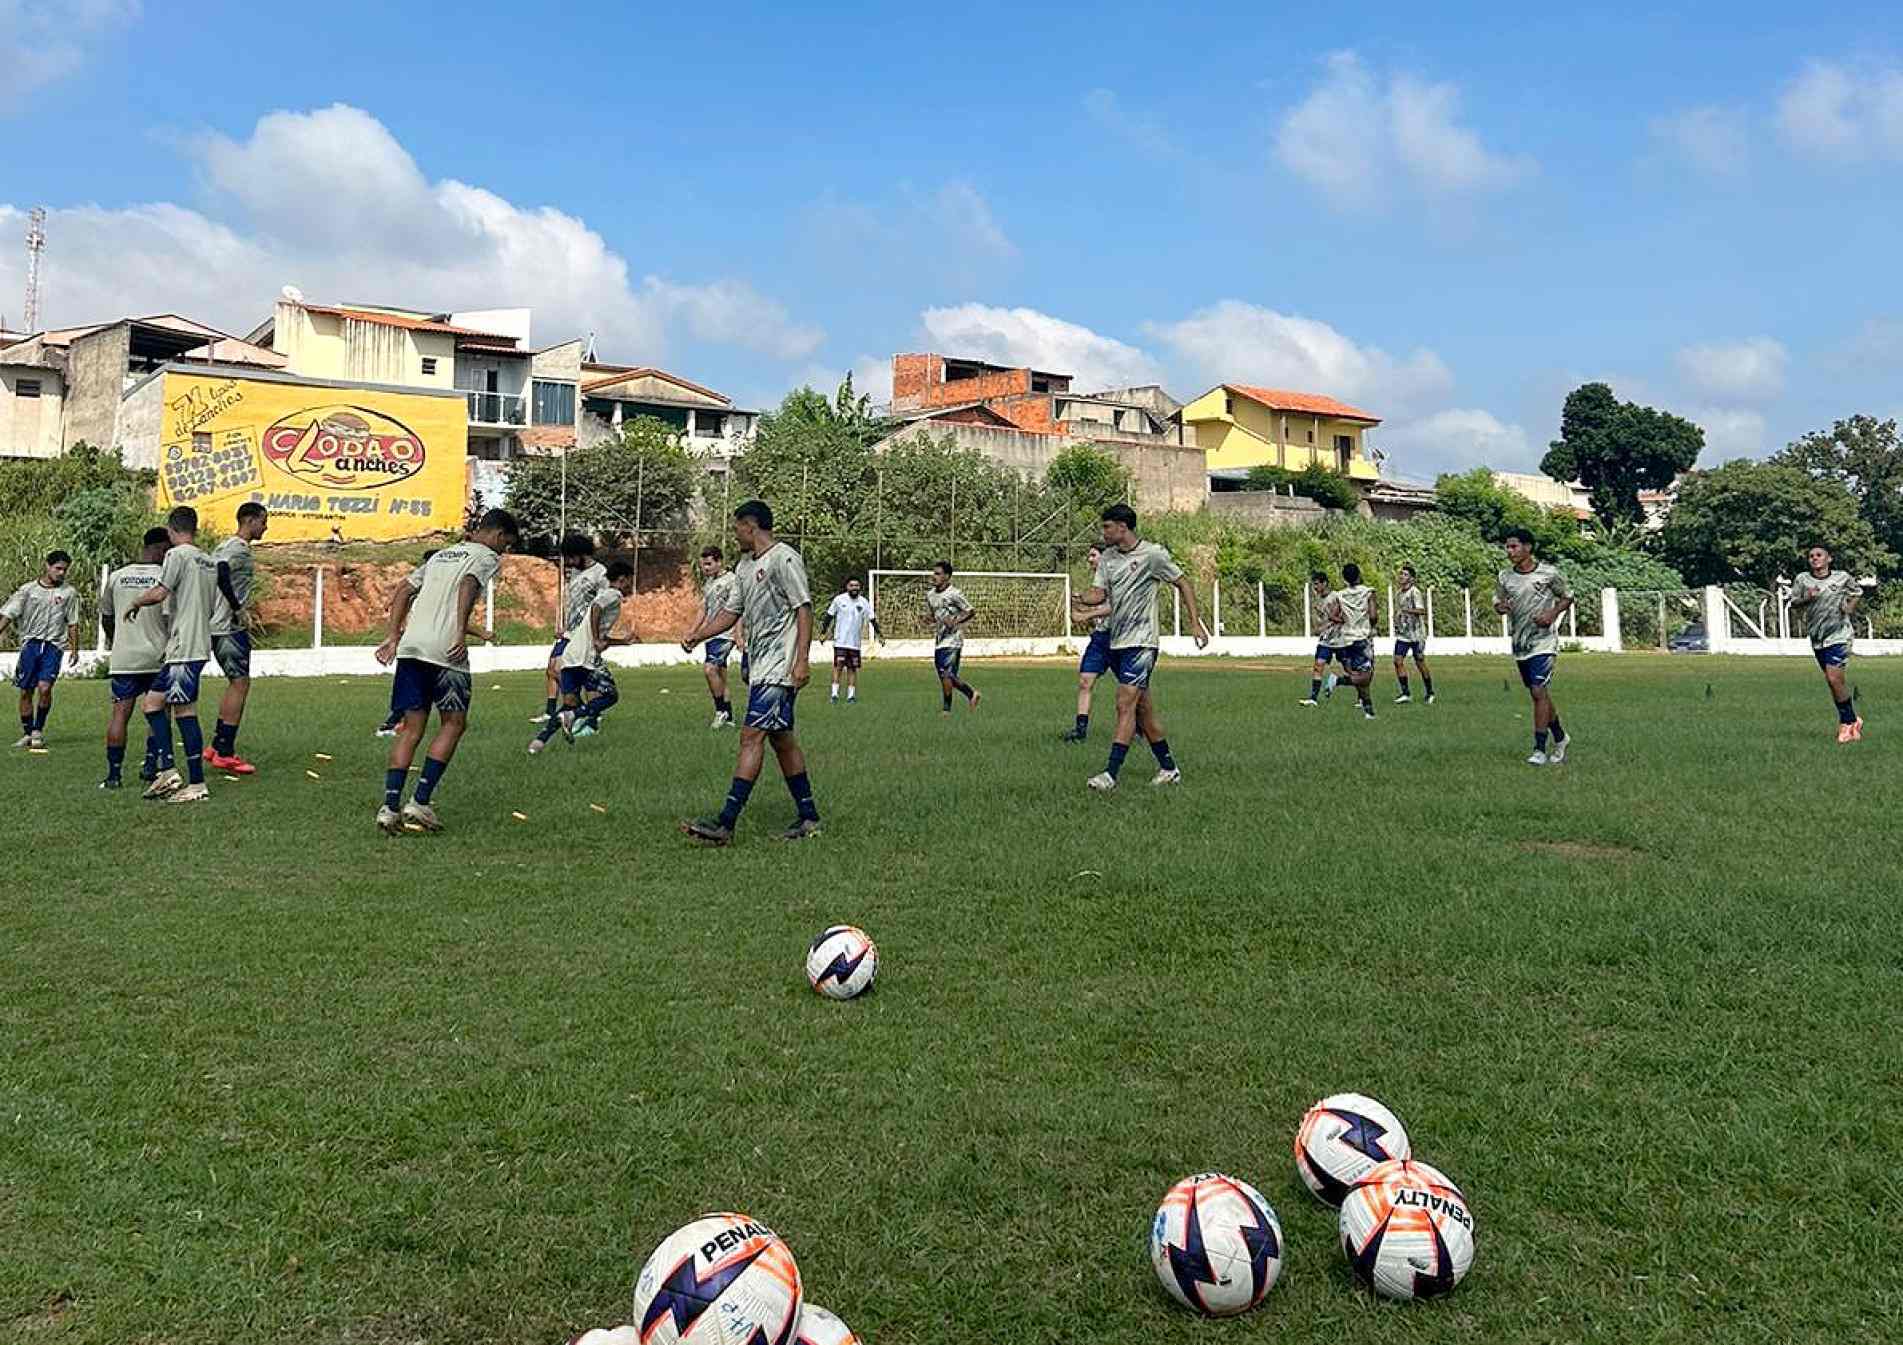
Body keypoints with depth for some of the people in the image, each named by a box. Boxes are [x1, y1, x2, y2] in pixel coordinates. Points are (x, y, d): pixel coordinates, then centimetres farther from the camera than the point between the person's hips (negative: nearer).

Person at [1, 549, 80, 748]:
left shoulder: (69, 592, 5)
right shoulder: (28, 589, 4)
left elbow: (72, 623, 10)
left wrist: (75, 649, 9)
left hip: (54, 645, -1)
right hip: (30, 642, 1)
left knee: (45, 687, -16)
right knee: (26, 691, 3)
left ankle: (38, 731, 0)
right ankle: (27, 734, 16)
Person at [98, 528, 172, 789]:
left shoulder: (117, 576, 6)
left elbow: (106, 618, 17)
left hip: (123, 657, 3)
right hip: (157, 657, -3)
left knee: (120, 712, 3)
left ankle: (114, 774, 2)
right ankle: (151, 765, 10)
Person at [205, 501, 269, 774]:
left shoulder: (226, 545, 17)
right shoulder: (240, 549, -14)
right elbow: (221, 574, -32)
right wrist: (236, 608, -22)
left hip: (217, 626, 10)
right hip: (231, 628, -10)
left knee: (236, 683, 16)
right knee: (240, 683, -7)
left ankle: (217, 747, 20)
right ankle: (225, 754, -6)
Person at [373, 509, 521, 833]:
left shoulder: (441, 555, 28)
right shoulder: (487, 556, 5)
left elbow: (404, 590, 21)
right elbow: (468, 585, -15)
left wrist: (393, 637, 18)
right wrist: (461, 633, -22)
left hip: (410, 647, 7)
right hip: (444, 651, -7)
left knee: (412, 727, 10)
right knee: (454, 723, 7)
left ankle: (390, 807, 2)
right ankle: (419, 803, -1)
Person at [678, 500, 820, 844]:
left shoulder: (784, 559, -10)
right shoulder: (745, 565, 18)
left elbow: (804, 609, -15)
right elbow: (731, 612, 20)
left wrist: (801, 660, -21)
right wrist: (696, 636, 6)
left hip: (779, 666, -10)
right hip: (759, 666, 10)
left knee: (751, 736, -13)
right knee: (782, 739, 12)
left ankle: (725, 824, -15)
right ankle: (808, 818, 20)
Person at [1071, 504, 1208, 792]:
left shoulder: (1152, 554, -7)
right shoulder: (1107, 558, 11)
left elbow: (1183, 584, 1)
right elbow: (1099, 593, 5)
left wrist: (1195, 622, -3)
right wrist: (1083, 601, -18)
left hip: (1141, 641, -7)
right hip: (1116, 642, 7)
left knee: (1125, 705, -15)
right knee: (1143, 708, 12)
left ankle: (1111, 775, -19)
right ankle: (1168, 769, 22)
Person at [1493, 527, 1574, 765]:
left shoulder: (1549, 573, -6)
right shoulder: (1504, 577, 4)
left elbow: (1567, 597, 6)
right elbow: (1497, 601, 15)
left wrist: (1553, 613, -12)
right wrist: (1500, 607, -9)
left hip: (1544, 642, -5)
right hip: (1520, 645, 5)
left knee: (1539, 692, -15)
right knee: (1539, 694, 14)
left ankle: (1540, 750, -11)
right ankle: (1560, 738, 33)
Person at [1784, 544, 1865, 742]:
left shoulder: (1843, 577, 0)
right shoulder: (1802, 579, 2)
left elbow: (1857, 592, 18)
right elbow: (1793, 605, 5)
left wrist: (1850, 607, 0)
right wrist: (1806, 599, -14)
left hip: (1839, 635, -4)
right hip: (1817, 638, 4)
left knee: (1834, 679, -15)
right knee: (1831, 681, 10)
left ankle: (1847, 722, 0)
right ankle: (1853, 719, 26)